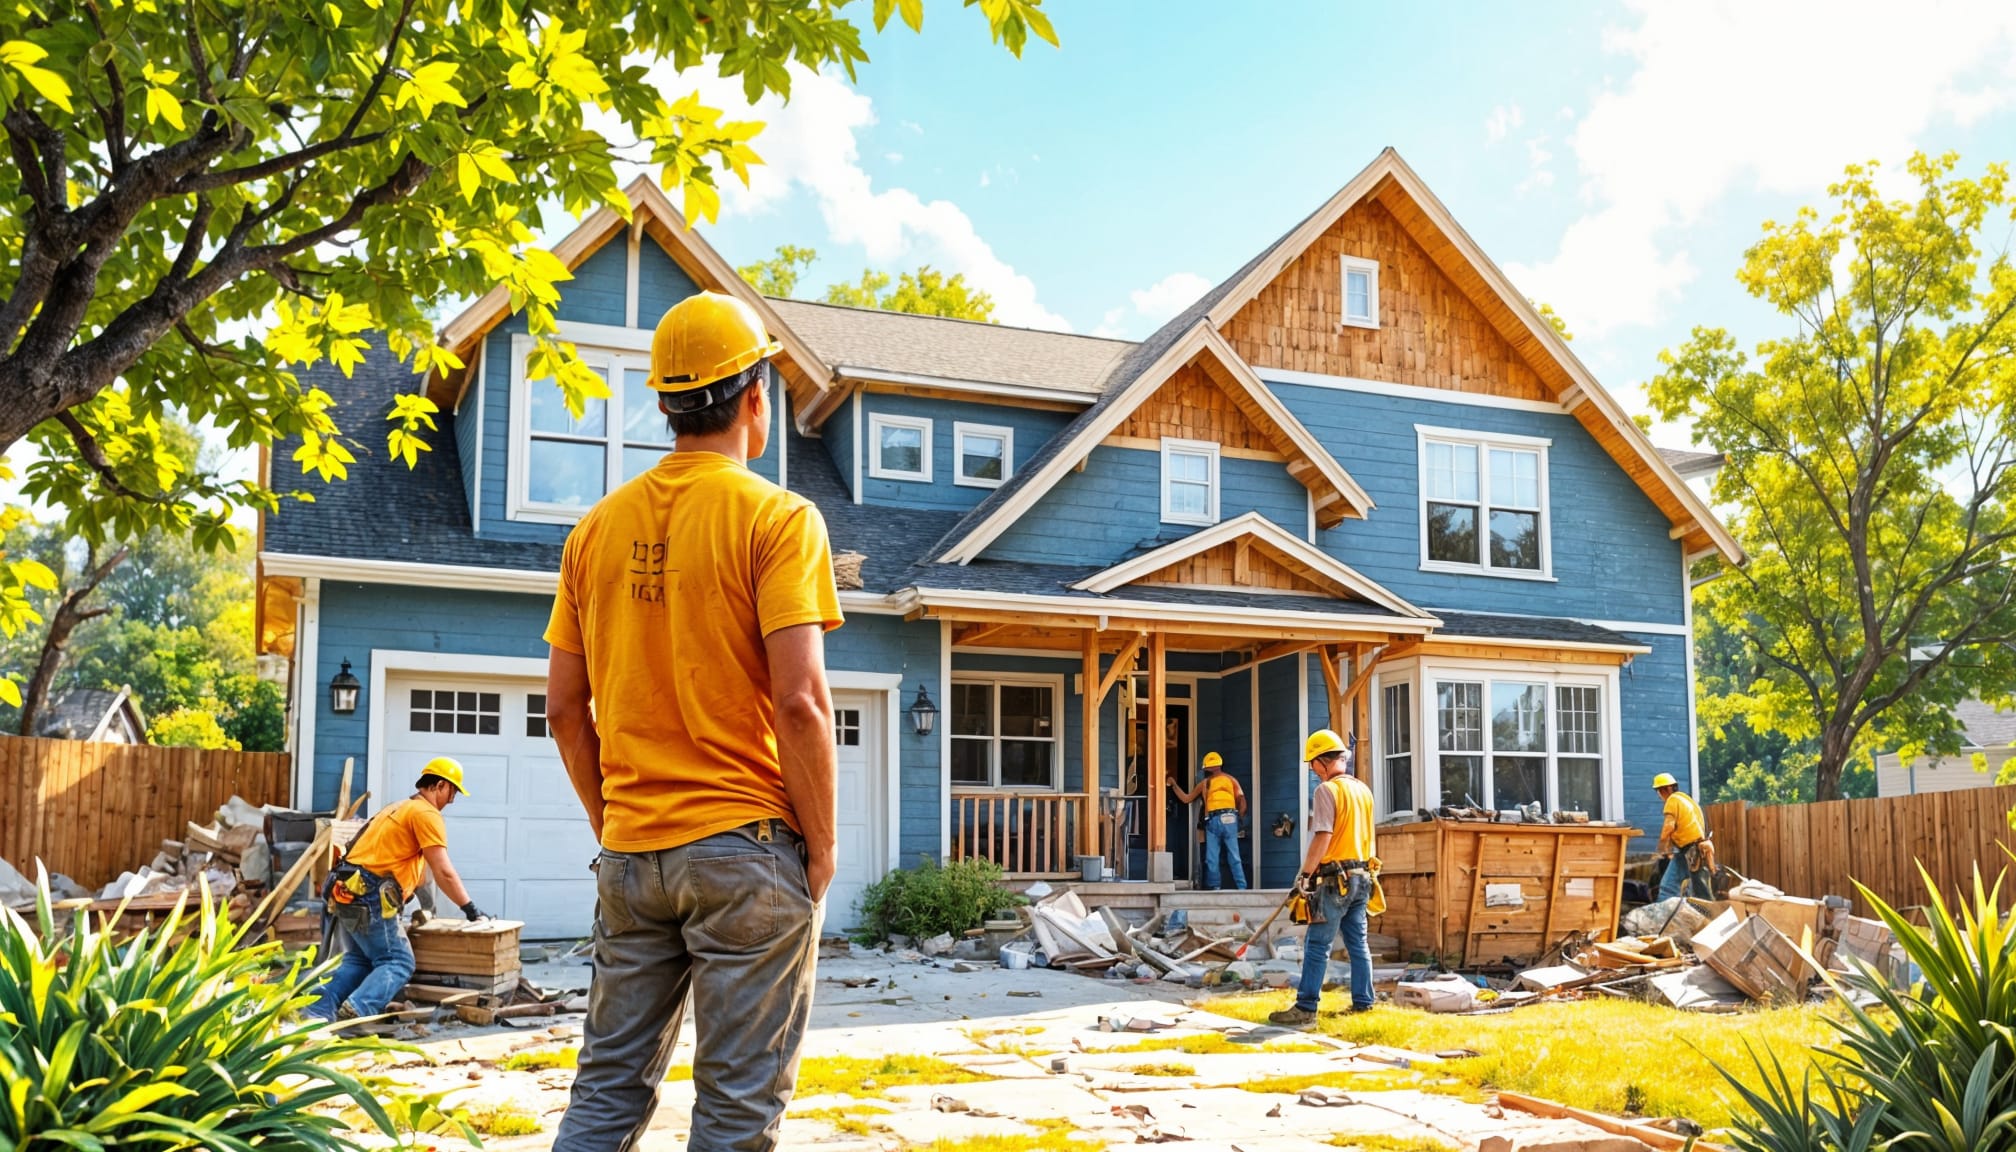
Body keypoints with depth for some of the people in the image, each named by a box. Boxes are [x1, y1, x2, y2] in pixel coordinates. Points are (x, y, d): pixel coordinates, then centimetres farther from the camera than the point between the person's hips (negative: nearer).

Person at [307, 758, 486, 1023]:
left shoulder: (401, 808, 25)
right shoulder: (427, 813, -6)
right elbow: (444, 872, -12)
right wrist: (470, 908, -4)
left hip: (347, 892, 9)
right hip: (369, 896, -9)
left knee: (359, 960, 18)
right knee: (398, 963, -5)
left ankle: (316, 1011, 5)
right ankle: (357, 1009, -25)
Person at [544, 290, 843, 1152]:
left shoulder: (600, 527, 7)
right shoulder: (776, 517, -9)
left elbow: (565, 707, 9)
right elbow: (800, 701, -16)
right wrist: (820, 847, -6)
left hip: (630, 853, 5)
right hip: (746, 850, -5)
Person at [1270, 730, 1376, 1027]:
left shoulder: (1327, 790, -12)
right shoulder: (1363, 790, 12)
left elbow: (1322, 837, -19)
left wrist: (1306, 874, -14)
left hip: (1336, 879, -8)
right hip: (1362, 876, 8)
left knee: (1317, 945, -6)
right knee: (1358, 944, 13)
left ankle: (1306, 1009, -7)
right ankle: (1363, 1003, 17)